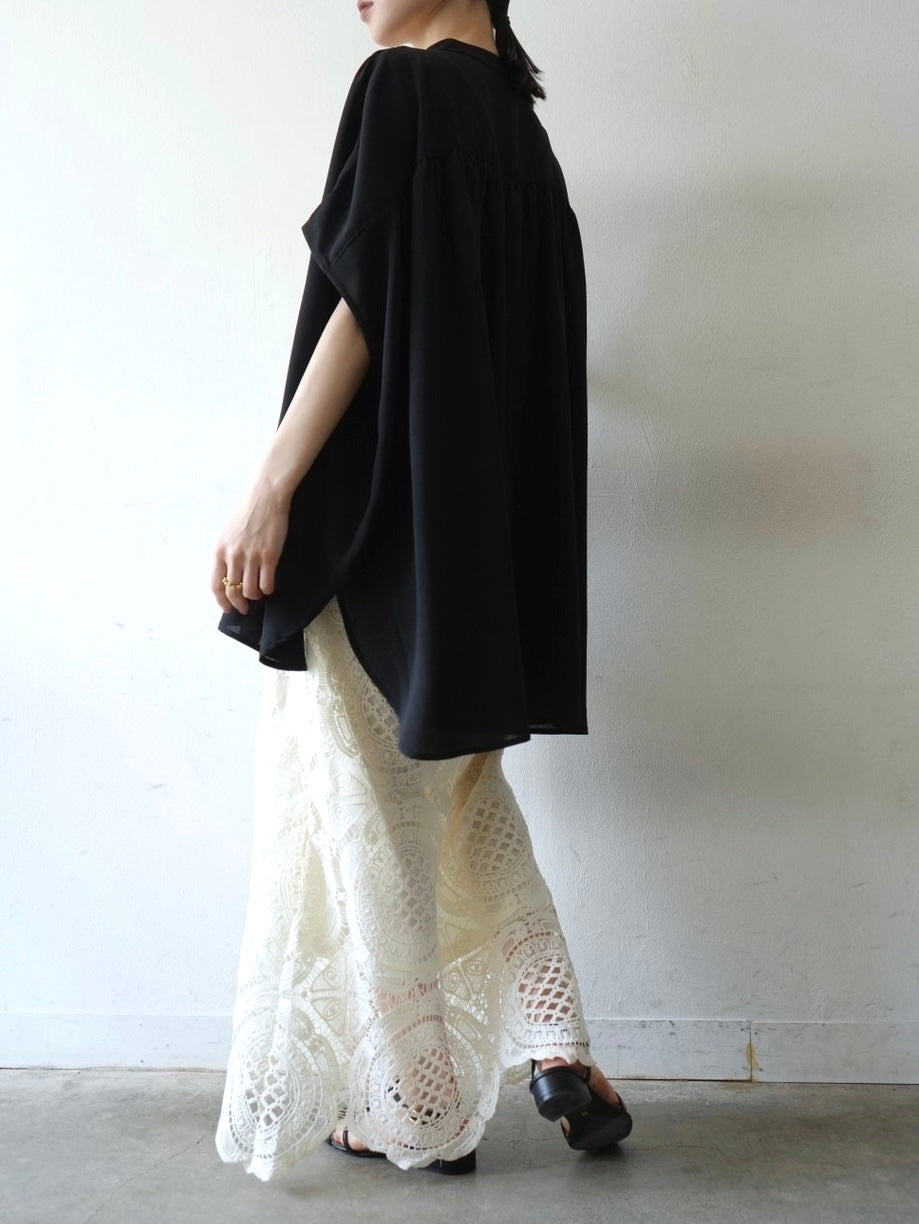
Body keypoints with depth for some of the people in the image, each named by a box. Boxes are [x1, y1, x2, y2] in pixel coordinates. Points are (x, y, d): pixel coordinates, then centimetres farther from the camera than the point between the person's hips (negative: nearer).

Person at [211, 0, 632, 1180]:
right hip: (484, 519, 9)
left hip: (381, 508, -8)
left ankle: (419, 1110, 14)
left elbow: (364, 305, -17)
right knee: (459, 786, 19)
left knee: (371, 800, 2)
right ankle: (559, 1054, 15)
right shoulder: (516, 119, 15)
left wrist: (270, 489, -17)